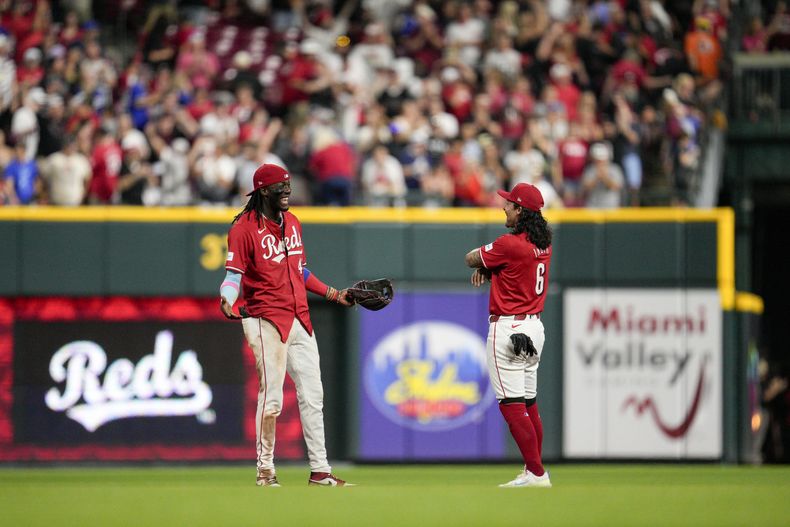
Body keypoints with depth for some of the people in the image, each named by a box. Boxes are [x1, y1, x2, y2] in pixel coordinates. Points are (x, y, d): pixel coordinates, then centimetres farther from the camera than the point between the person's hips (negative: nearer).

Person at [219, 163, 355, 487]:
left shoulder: (292, 223, 16)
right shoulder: (244, 228, -8)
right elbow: (234, 274, -13)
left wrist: (332, 294, 21)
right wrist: (227, 299, -32)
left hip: (300, 320, 8)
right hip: (267, 322, -8)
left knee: (312, 395, 7)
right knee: (271, 397, -7)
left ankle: (320, 470, 11)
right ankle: (265, 470, 5)